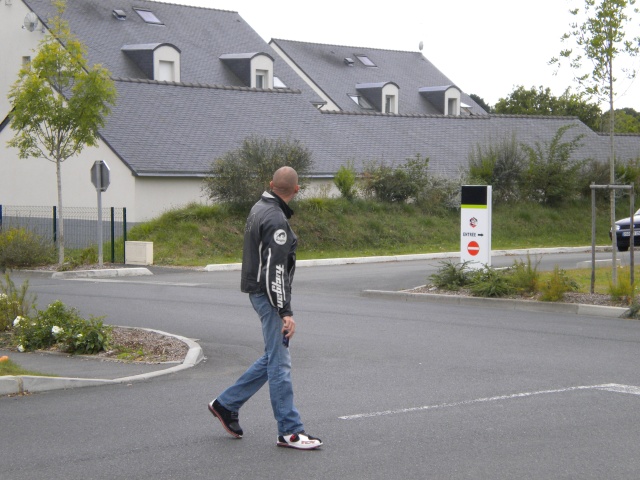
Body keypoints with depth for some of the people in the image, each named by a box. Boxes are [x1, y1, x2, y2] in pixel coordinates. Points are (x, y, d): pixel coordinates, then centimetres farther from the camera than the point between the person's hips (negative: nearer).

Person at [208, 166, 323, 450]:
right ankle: (289, 432, -2)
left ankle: (226, 404, 23)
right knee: (279, 362, -6)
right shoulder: (276, 220, -19)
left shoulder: (259, 208, 12)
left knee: (273, 358, 17)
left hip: (259, 291, 10)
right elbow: (276, 270, -23)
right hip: (269, 295, -10)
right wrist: (285, 312, -23)